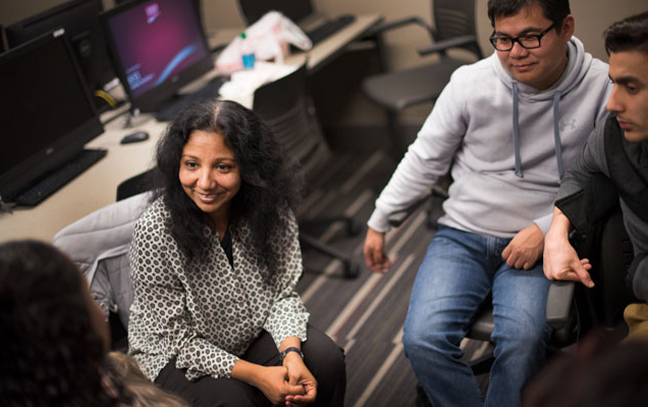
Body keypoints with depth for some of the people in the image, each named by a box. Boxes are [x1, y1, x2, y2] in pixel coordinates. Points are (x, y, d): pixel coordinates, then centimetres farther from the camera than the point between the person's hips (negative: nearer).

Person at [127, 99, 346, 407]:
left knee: (326, 359, -16)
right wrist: (256, 375, -25)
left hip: (252, 334, 4)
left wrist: (292, 353, -24)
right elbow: (177, 339, -20)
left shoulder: (270, 208, -16)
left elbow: (283, 292, -5)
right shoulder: (154, 232, -27)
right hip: (173, 358, -4)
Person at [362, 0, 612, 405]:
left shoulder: (602, 88, -8)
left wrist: (545, 228, -13)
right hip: (462, 236, 2)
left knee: (522, 340, -29)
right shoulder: (471, 82, -5)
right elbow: (424, 159, 7)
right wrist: (379, 222, 13)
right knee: (423, 341, -21)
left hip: (539, 244, -1)